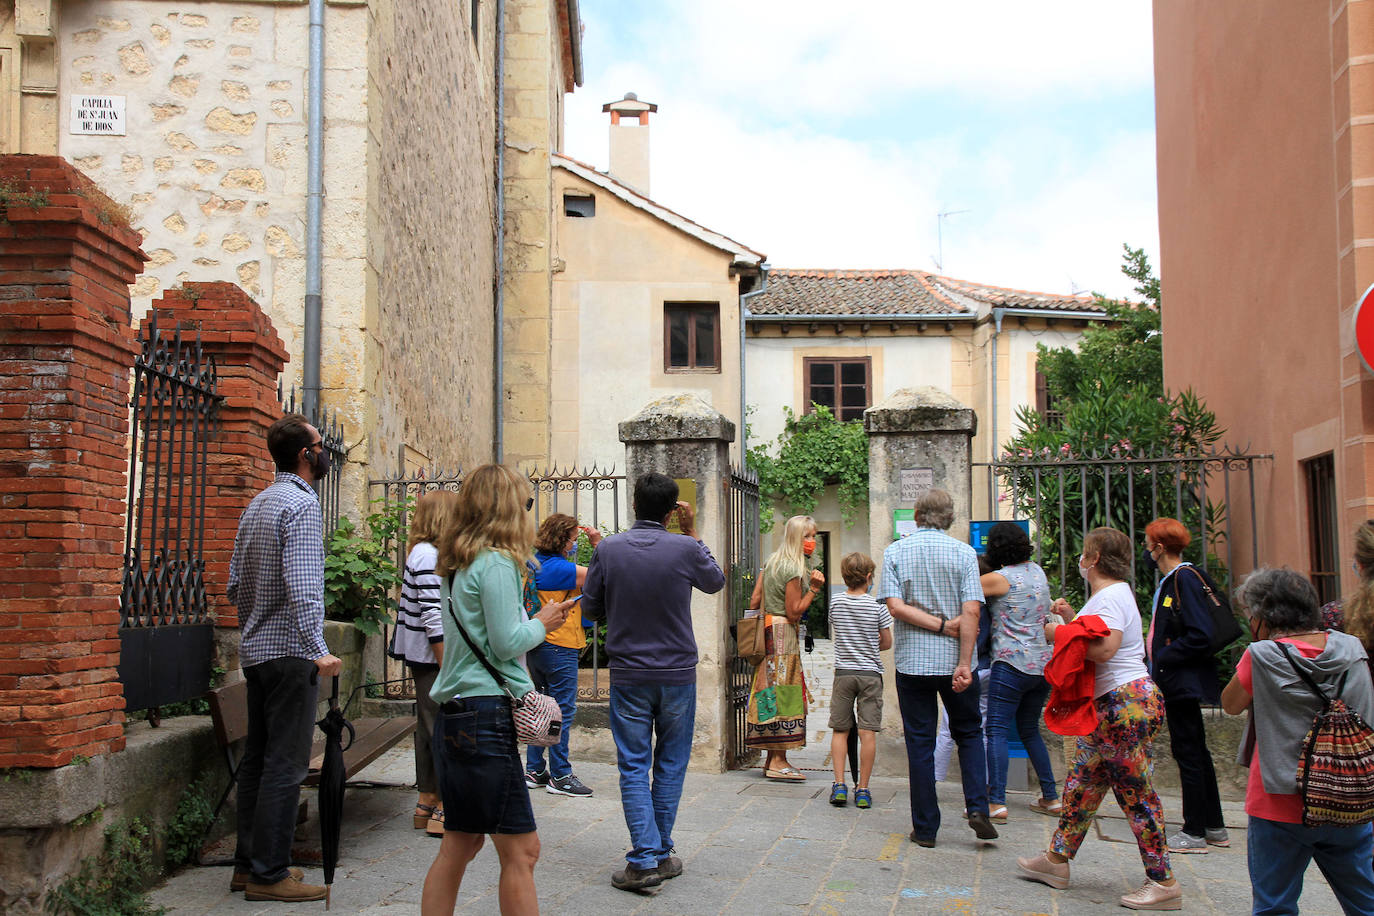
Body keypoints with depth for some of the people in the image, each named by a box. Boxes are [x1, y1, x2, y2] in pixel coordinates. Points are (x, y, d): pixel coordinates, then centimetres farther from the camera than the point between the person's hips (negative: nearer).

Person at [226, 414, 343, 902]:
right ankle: (268, 874, -2)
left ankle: (248, 862, 21)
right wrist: (318, 650, -29)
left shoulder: (257, 504, 15)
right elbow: (303, 585, -25)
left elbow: (236, 583, 20)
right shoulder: (302, 504, -14)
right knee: (285, 765, -5)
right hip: (288, 651, -10)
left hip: (254, 651, 10)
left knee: (257, 759, 14)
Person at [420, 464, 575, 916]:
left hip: (456, 715, 9)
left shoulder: (457, 564, 15)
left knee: (459, 844, 13)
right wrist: (542, 623, 2)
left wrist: (532, 619, 15)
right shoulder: (496, 561, -11)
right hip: (486, 714, -9)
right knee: (520, 851, -5)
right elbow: (506, 642, -14)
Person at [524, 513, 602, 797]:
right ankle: (560, 776, 3)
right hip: (559, 647, -9)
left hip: (538, 645, 9)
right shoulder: (558, 568, -19)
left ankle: (534, 771, 22)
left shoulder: (535, 562, 7)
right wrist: (599, 544, -8)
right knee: (563, 710, -2)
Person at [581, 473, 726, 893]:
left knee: (633, 767, 4)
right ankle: (661, 854, 18)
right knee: (670, 764, 13)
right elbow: (716, 581, 11)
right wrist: (692, 531, 13)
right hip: (677, 673, 0)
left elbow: (590, 608, 3)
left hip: (627, 675, 0)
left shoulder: (607, 549, -7)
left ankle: (645, 860, -2)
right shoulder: (685, 548, -10)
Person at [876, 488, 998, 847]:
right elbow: (971, 611, -12)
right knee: (969, 733, 17)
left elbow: (895, 605, -11)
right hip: (954, 659, 0)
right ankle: (977, 807, 1)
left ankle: (925, 828, 9)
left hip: (912, 661, 0)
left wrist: (942, 625, -8)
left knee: (919, 743, 6)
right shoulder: (963, 552, -3)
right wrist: (965, 664, -13)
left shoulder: (895, 552, 0)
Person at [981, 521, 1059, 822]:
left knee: (997, 731, -6)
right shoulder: (1036, 571, 11)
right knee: (1030, 730, 18)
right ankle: (1051, 798, 19)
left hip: (1012, 663, -7)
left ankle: (996, 803, -13)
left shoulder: (999, 578, -10)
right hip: (1043, 663, 7)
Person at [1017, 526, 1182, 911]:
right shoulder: (1112, 593, 18)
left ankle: (1163, 883, 1)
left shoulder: (1110, 596, -15)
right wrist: (1071, 618, 19)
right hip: (1111, 705, 11)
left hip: (1127, 703, -11)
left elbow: (1105, 649, -26)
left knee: (1135, 793, -6)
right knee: (1083, 781, 14)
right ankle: (1057, 860, 23)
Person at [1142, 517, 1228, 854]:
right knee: (1195, 751, 15)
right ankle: (1214, 827, 23)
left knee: (1187, 751, -3)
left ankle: (1194, 833, 4)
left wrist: (1162, 658, -17)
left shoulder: (1185, 579, -17)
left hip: (1183, 680, -10)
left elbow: (1200, 636, -23)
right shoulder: (1170, 580, 12)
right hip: (1177, 681, 10)